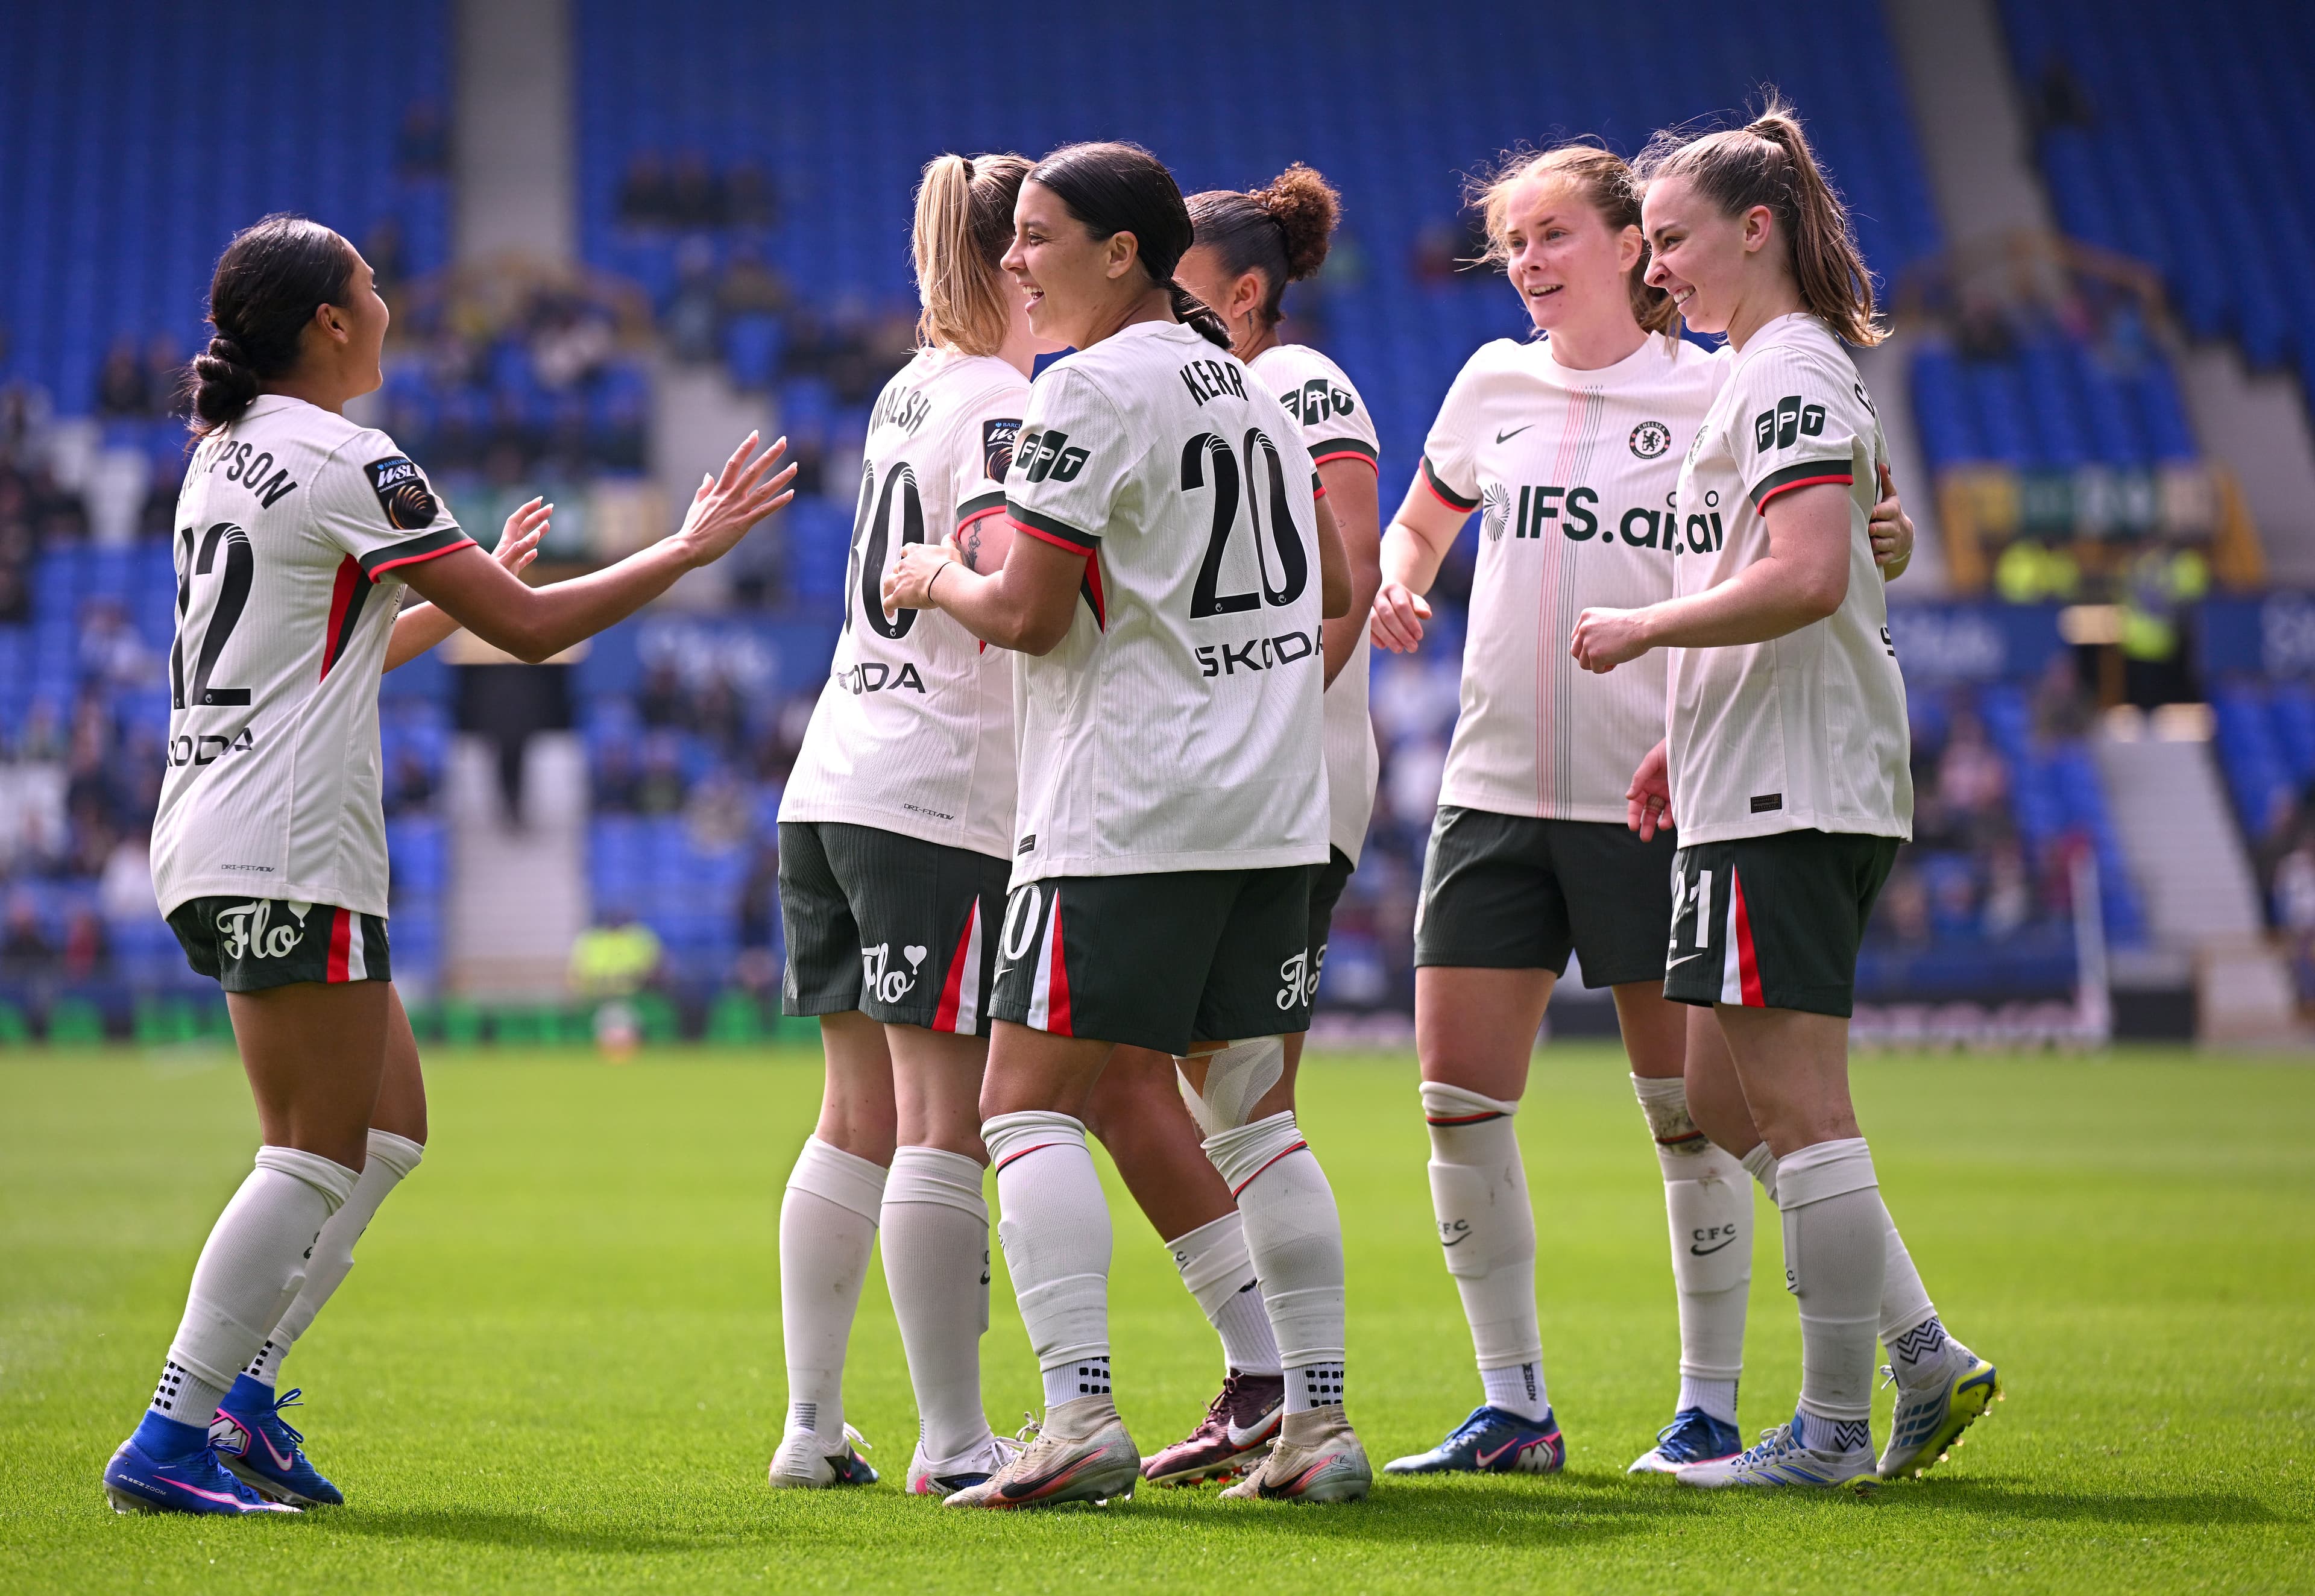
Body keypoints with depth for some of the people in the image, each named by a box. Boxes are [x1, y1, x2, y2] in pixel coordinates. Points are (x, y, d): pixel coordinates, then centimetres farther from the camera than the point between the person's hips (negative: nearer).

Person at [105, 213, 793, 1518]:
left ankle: (228, 1385, 11)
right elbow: (528, 628, -12)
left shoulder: (228, 456, 16)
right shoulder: (346, 464, -12)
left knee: (391, 1129, 14)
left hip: (221, 846, 10)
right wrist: (691, 548, -2)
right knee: (319, 1159, -8)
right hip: (286, 852, -10)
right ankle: (171, 1444, -10)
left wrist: (464, 585, 34)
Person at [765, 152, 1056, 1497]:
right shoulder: (1002, 406, -10)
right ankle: (952, 1441, -6)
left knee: (859, 1121, 11)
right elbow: (1010, 580, -24)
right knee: (946, 1123, -7)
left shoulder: (914, 390, 16)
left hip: (835, 788, 9)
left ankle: (813, 1424, 13)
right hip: (941, 797, -9)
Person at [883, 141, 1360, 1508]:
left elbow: (1027, 613, -14)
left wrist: (936, 577, 5)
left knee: (1029, 1101, -4)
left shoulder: (1096, 389, -11)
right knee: (1253, 1112, 12)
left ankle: (1081, 1417, -15)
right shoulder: (1249, 384, 14)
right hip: (1274, 804, 8)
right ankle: (1322, 1423, 9)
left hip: (1129, 810, -8)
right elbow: (1334, 590, 20)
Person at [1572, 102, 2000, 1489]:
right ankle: (1926, 1357, 11)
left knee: (1797, 1108, -7)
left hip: (1788, 796, -11)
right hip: (1768, 787, 11)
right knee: (1727, 1098, 11)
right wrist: (1689, 741, 22)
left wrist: (1641, 632, -13)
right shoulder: (1787, 371, 21)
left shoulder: (1792, 372, -11)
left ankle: (1834, 1432, -3)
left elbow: (1806, 581, -24)